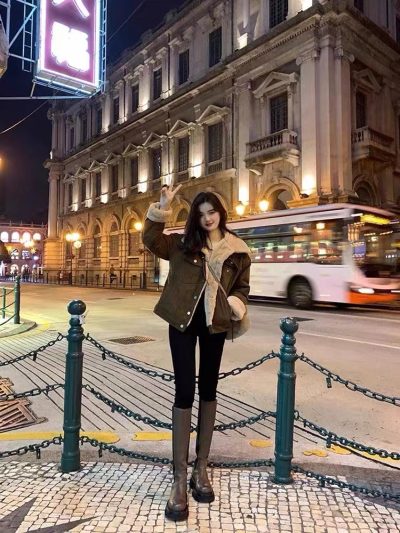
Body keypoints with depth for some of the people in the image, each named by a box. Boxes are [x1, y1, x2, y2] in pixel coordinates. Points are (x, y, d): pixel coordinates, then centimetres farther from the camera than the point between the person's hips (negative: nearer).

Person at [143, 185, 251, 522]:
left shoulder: (237, 251, 3)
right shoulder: (184, 243, 3)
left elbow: (242, 287, 9)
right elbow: (151, 241, -3)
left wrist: (237, 307, -11)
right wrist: (161, 209, -14)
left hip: (215, 324, 2)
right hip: (183, 321, -1)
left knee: (208, 389, 11)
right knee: (184, 391, -3)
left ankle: (201, 468, 26)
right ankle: (180, 478, 7)